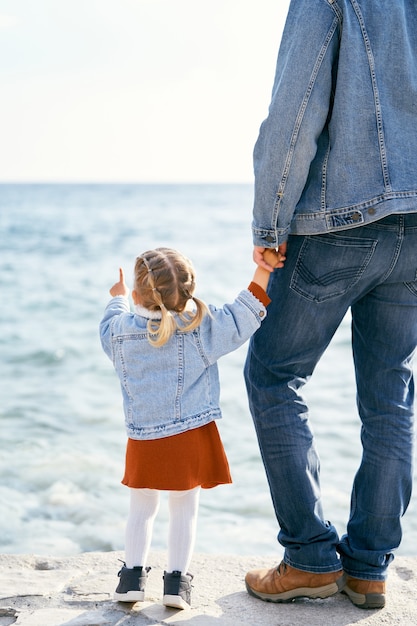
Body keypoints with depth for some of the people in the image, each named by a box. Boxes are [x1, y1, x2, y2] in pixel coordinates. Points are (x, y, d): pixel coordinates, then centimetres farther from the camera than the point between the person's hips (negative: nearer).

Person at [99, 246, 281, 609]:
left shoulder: (120, 332, -6)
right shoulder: (200, 328, -14)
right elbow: (242, 320, -11)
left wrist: (117, 299, 37)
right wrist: (263, 271, -9)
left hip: (143, 439, 2)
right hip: (191, 435, -2)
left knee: (142, 507, 17)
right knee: (185, 508, 10)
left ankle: (133, 574, 17)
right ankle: (177, 579, 10)